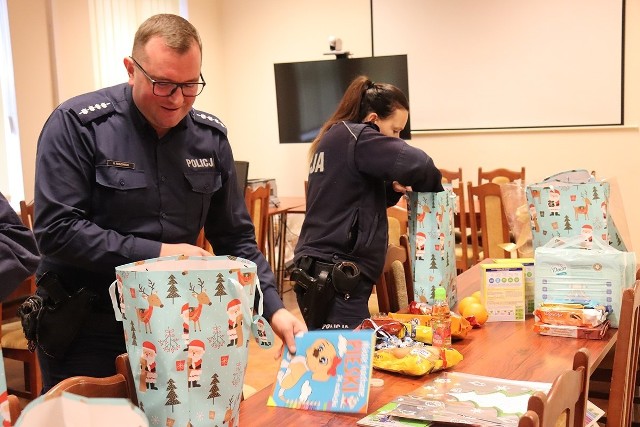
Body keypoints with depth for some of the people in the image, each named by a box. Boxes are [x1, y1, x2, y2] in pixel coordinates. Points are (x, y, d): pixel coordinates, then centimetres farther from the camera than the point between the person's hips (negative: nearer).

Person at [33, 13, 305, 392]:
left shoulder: (210, 136, 0)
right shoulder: (76, 125, -13)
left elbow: (236, 238, 3)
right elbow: (56, 230, -19)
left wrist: (274, 308, -9)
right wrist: (156, 253, -21)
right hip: (86, 332, -4)